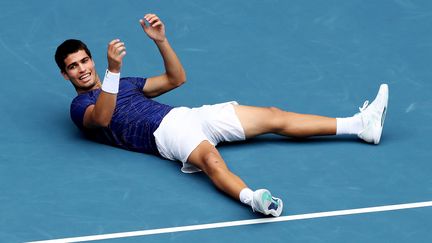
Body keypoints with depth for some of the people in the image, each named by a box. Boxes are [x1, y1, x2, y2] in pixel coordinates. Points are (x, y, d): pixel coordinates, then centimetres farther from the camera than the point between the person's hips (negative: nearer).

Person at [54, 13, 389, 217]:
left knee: (273, 117, 2)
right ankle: (253, 199, -71)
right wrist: (113, 69, -29)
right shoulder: (81, 107, 8)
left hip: (188, 115, 8)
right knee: (211, 159, -43)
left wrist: (160, 40, 10)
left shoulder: (126, 84, 30)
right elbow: (102, 118, -17)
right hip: (165, 133, -7)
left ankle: (362, 124, 3)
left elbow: (176, 79, 25)